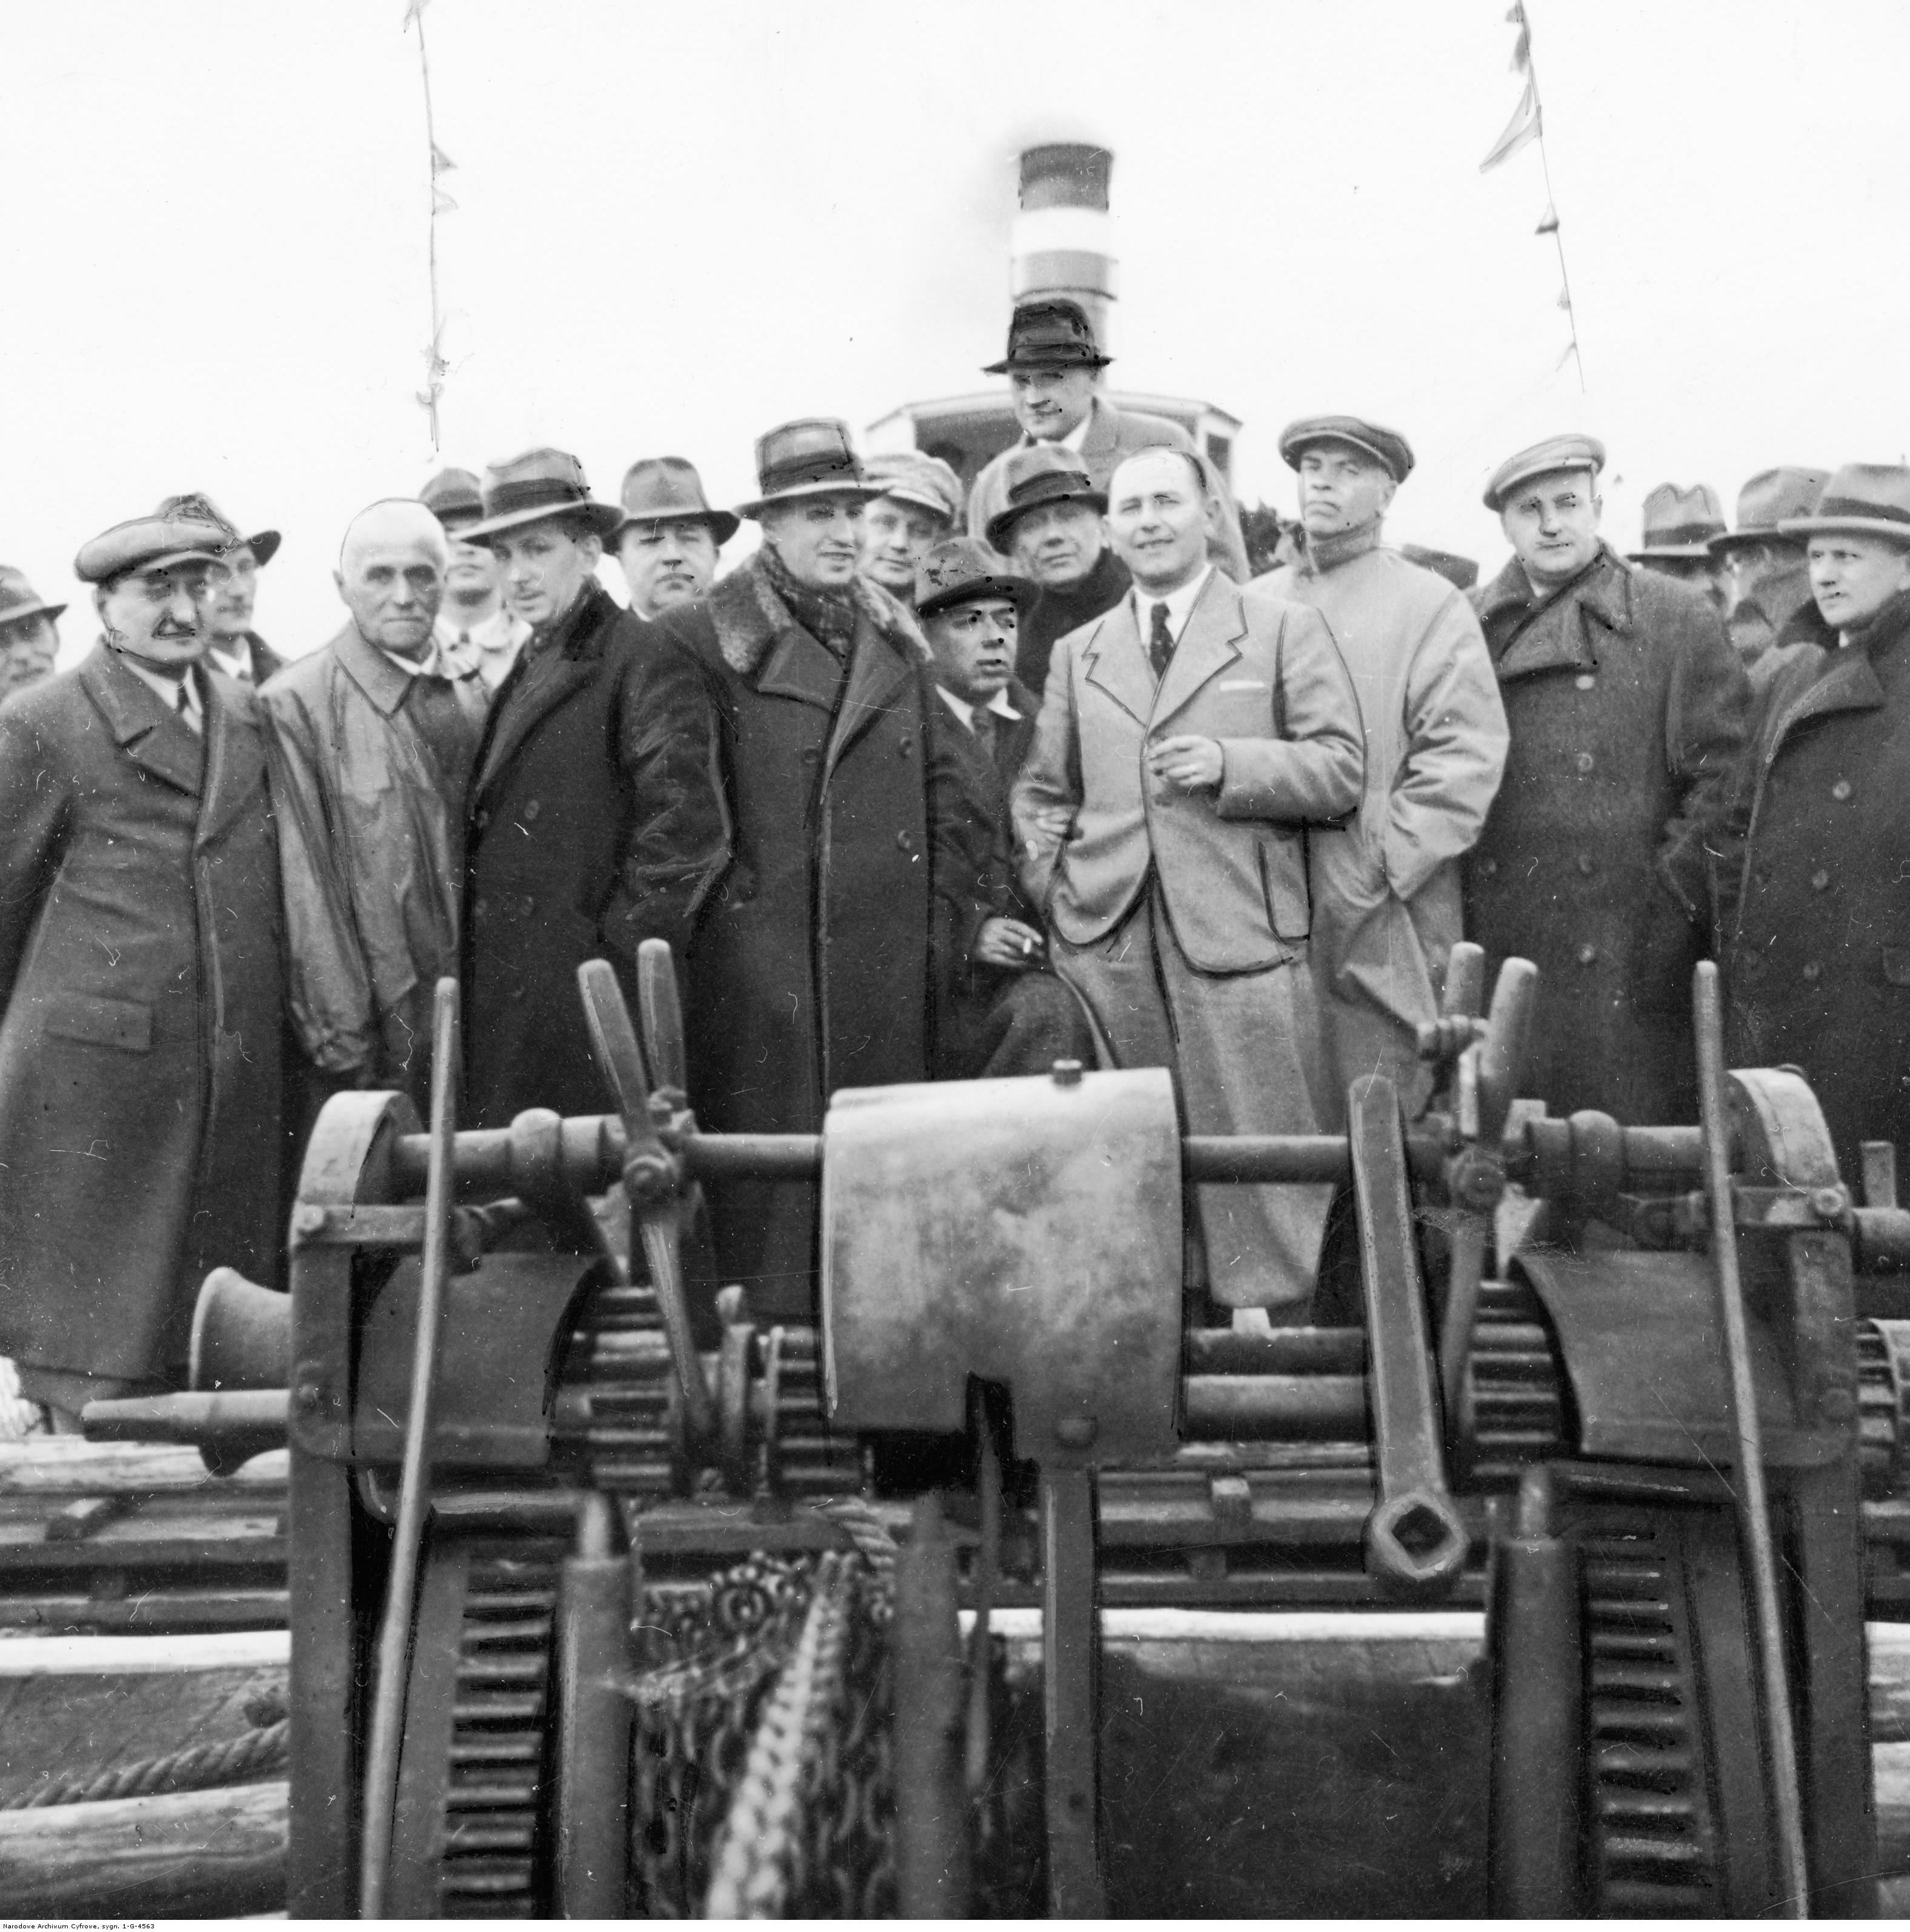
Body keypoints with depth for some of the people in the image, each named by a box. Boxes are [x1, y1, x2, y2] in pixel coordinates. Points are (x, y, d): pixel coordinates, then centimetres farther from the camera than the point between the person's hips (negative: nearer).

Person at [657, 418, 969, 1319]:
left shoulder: (896, 642, 15)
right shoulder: (705, 643, -2)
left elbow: (936, 785, 18)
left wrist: (948, 914, 11)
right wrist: (720, 901, -6)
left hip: (887, 972, 5)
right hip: (759, 965, -5)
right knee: (770, 1160, -3)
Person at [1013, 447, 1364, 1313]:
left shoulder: (1286, 630, 8)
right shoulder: (1078, 653, 20)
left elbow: (1341, 772, 1)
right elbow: (1040, 790, 23)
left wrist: (1229, 765, -13)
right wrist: (1048, 879, 4)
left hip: (1241, 939, -3)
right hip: (1106, 941, 3)